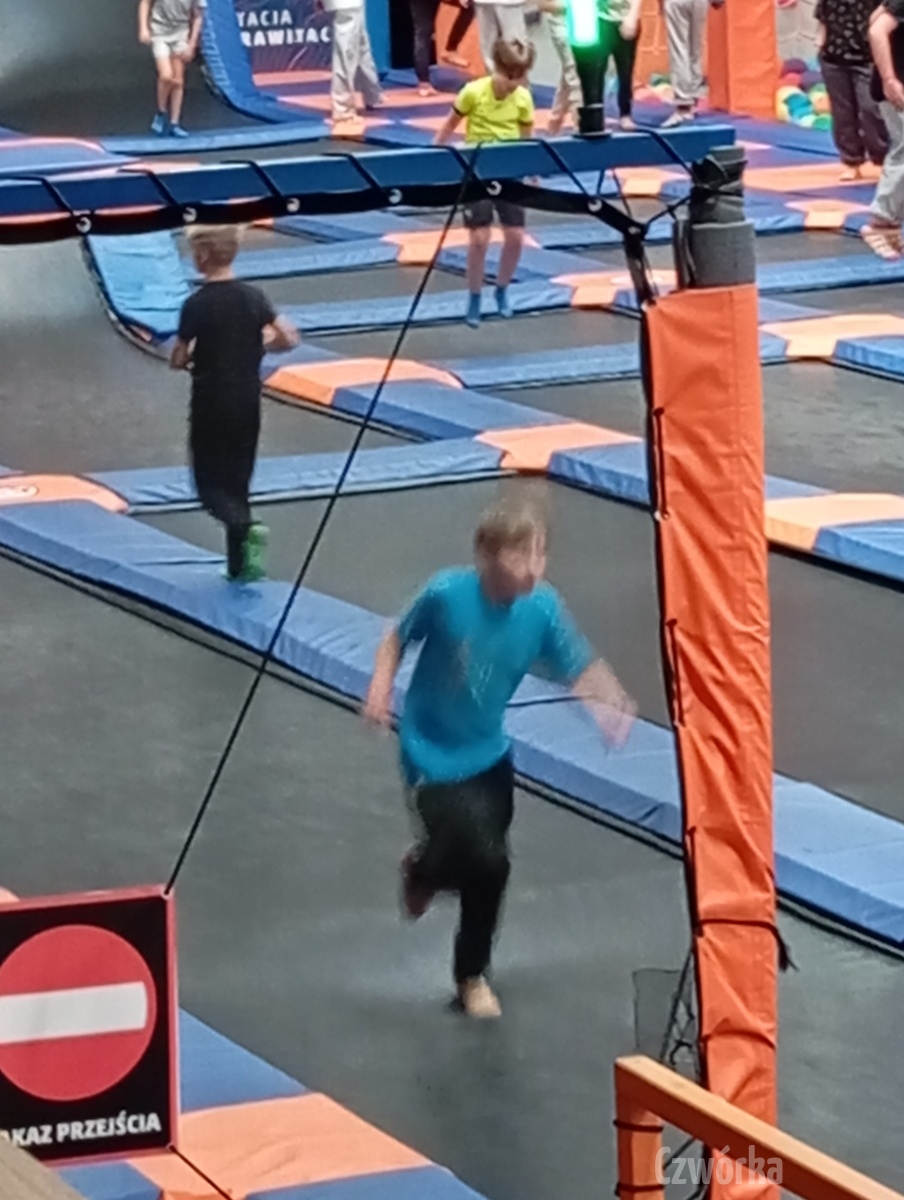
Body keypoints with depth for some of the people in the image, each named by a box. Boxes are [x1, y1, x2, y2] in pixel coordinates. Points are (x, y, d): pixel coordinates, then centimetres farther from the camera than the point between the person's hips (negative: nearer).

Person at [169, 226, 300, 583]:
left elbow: (178, 361, -12)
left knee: (210, 484, 3)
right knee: (238, 481, 14)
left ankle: (247, 529, -24)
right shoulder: (253, 297, -1)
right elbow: (288, 339, 1)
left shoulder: (197, 305, -15)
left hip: (210, 405, -5)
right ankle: (240, 565, 16)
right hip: (247, 403, 5)